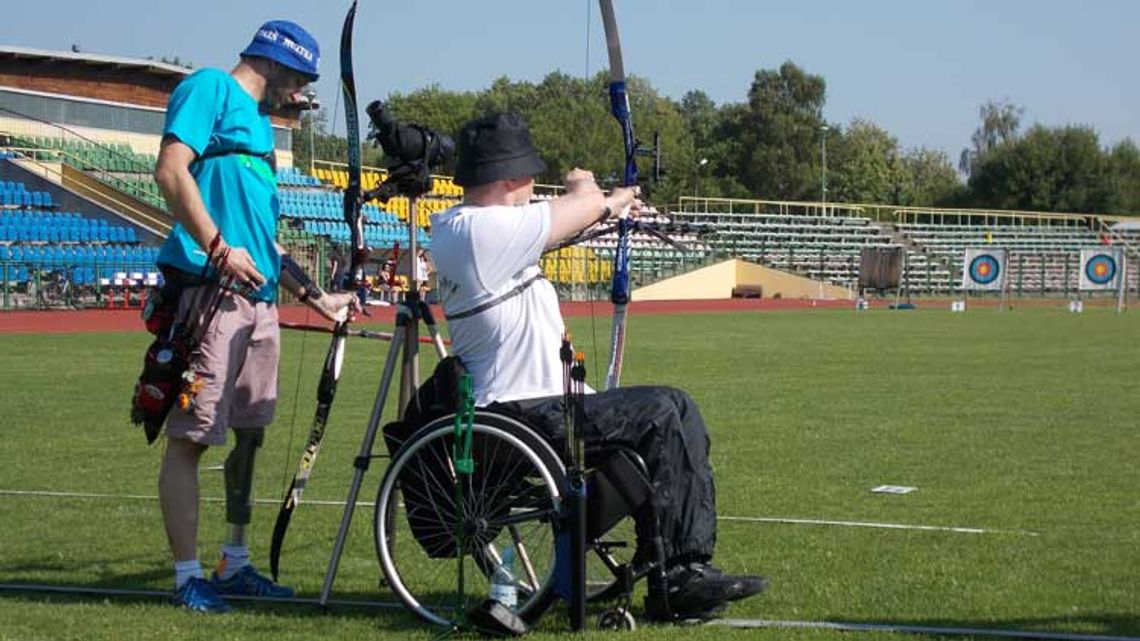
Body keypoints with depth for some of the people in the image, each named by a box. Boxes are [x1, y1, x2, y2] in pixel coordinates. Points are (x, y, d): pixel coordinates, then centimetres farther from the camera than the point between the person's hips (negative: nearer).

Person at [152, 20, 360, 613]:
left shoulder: (258, 125, 25)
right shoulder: (211, 88, 0)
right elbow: (171, 170, -15)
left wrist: (316, 296, 26)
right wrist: (218, 247, -22)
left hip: (259, 298, 9)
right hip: (211, 293, -9)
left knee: (249, 433, 13)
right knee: (191, 436, -6)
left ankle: (235, 564, 22)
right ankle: (186, 576, -2)